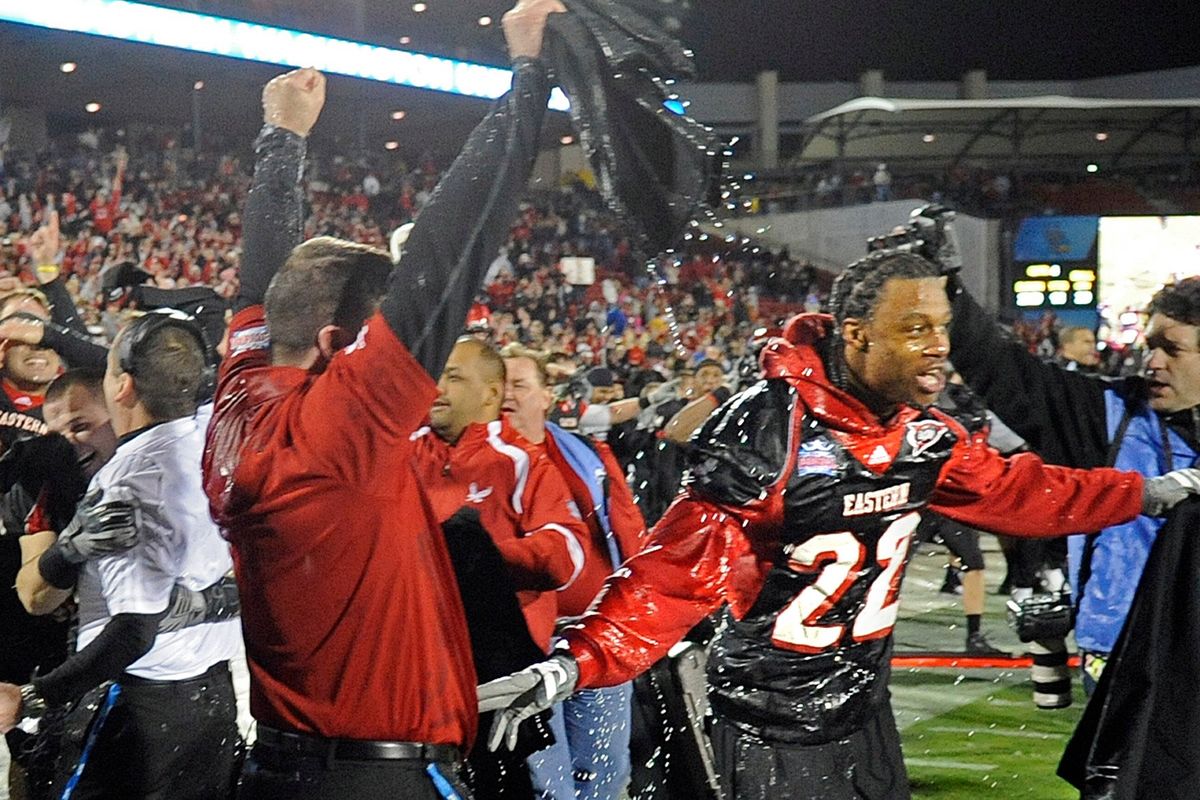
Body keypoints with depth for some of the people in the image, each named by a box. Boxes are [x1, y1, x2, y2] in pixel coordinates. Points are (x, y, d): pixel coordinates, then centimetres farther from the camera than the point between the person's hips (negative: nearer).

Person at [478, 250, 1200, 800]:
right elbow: (684, 565, -27)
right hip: (774, 727, -7)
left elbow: (1017, 492, 13)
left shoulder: (923, 433, -1)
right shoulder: (770, 430, -23)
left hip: (867, 710, 7)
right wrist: (581, 661, -38)